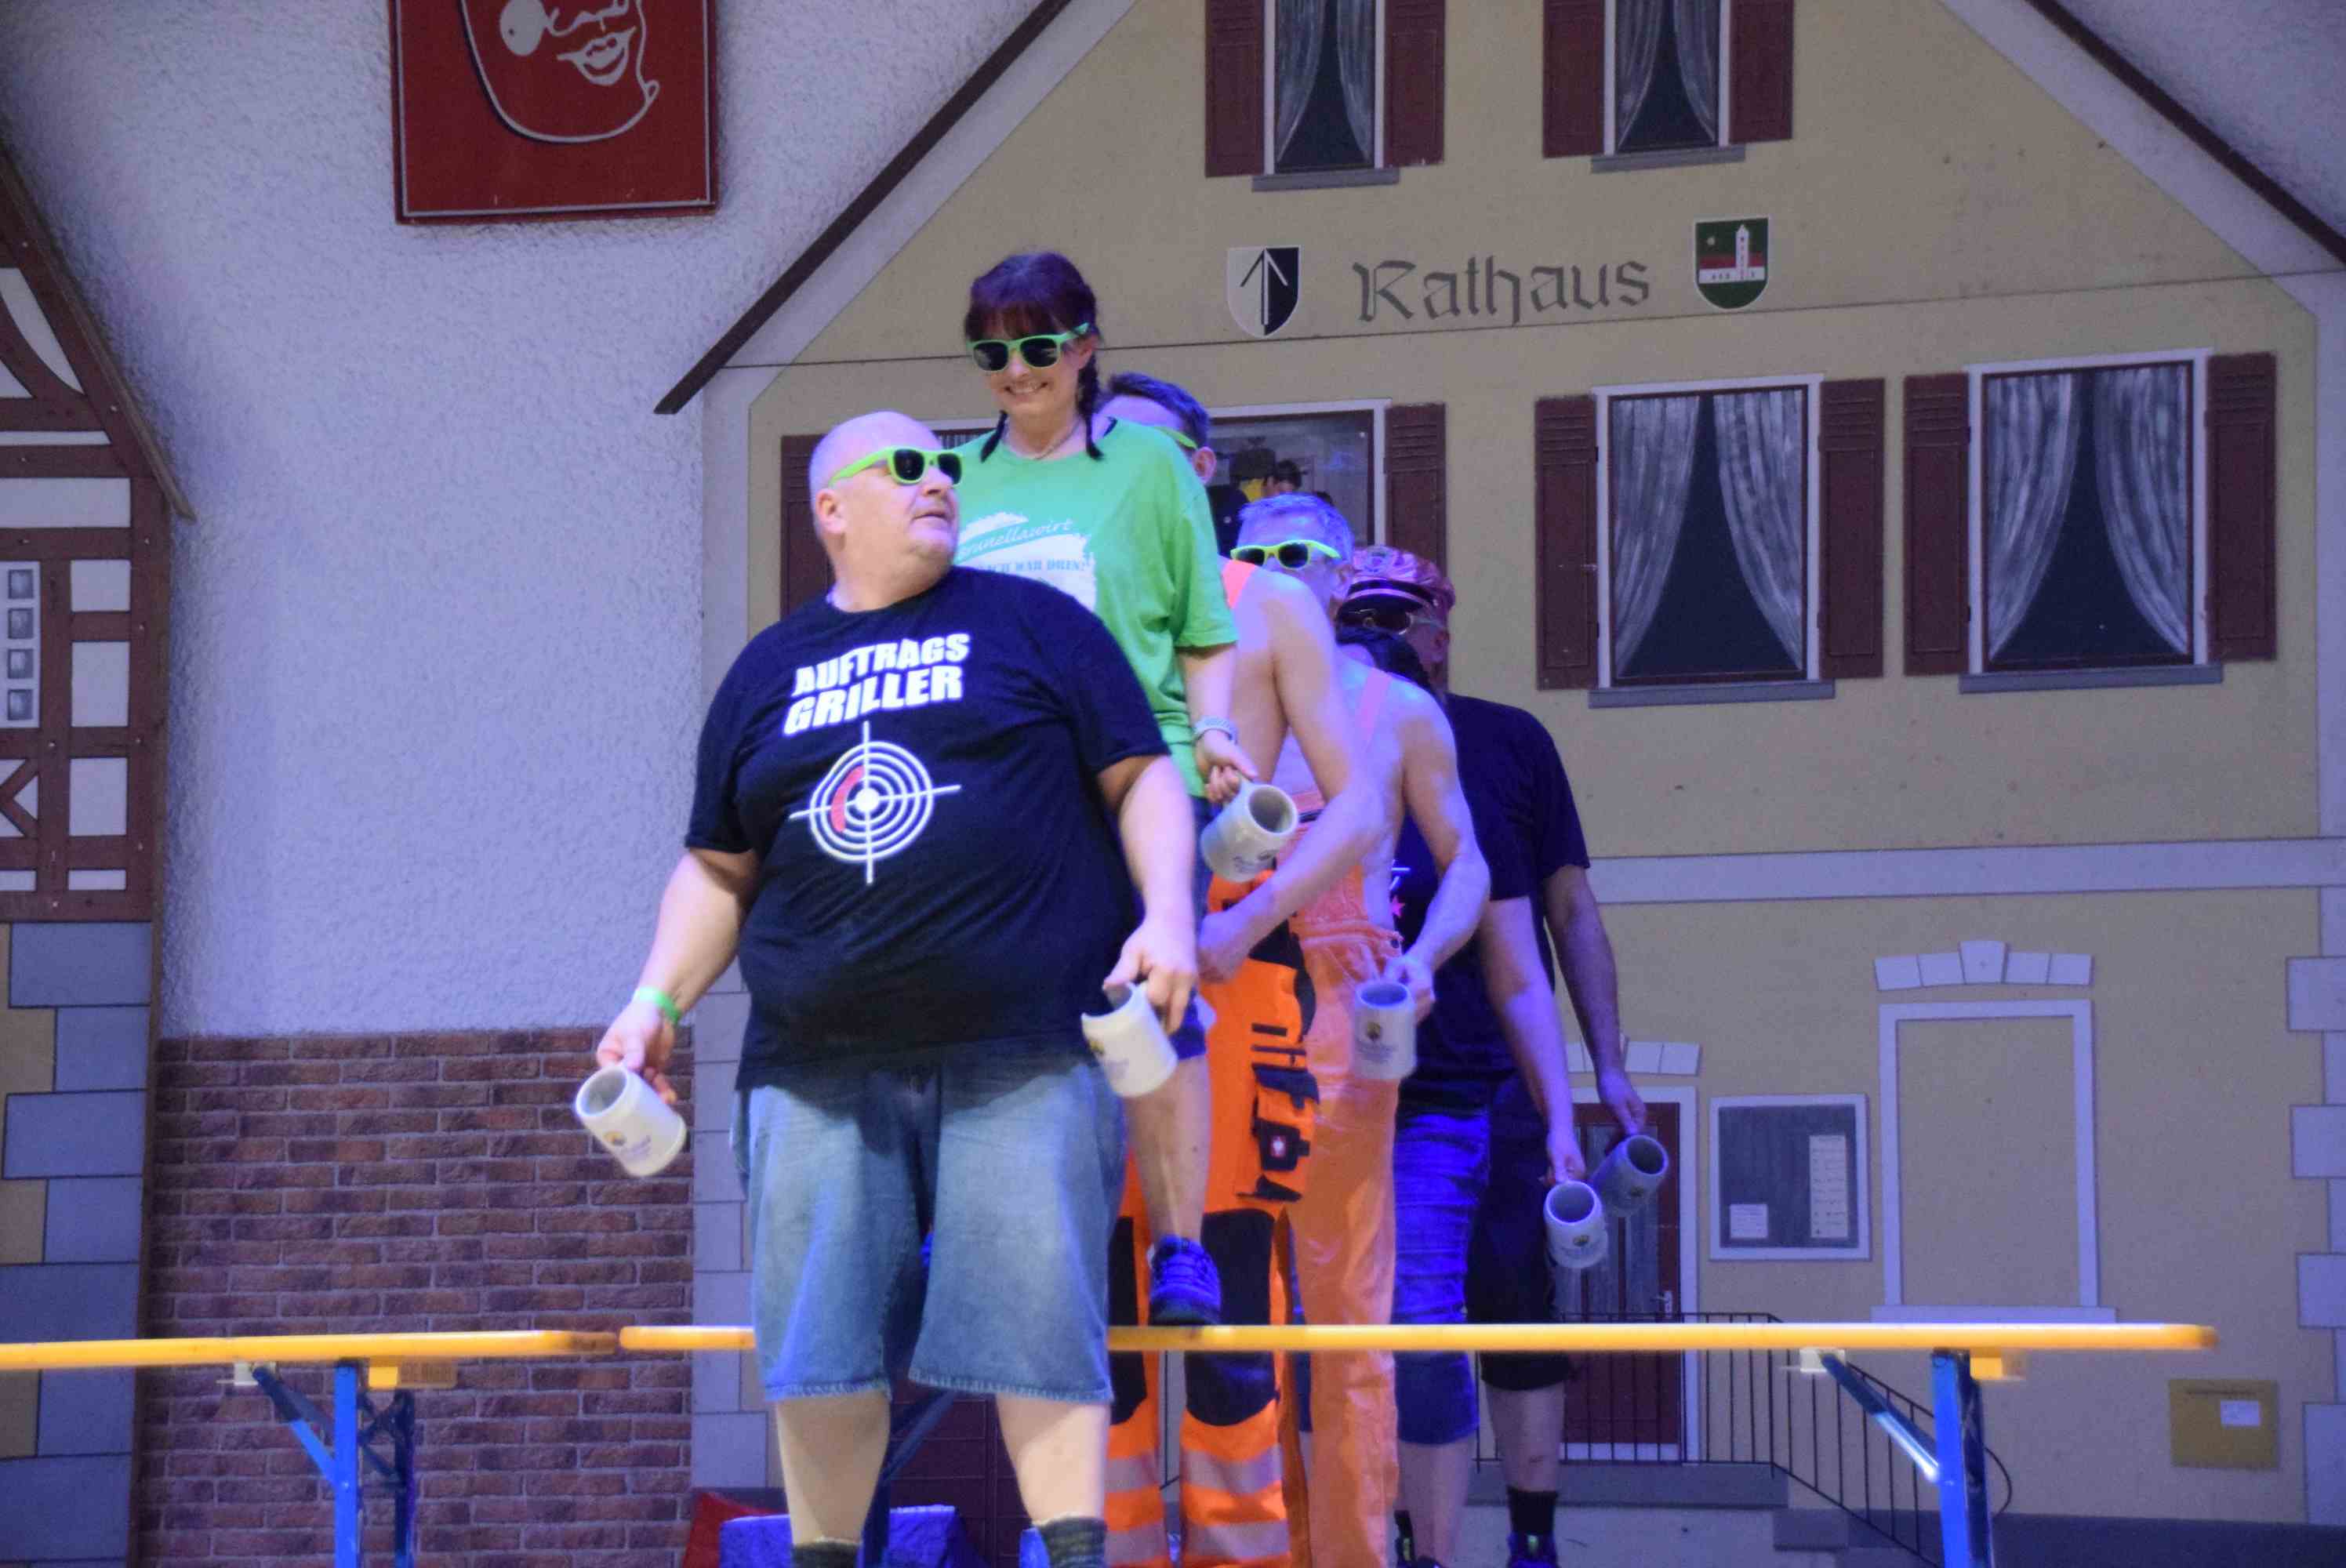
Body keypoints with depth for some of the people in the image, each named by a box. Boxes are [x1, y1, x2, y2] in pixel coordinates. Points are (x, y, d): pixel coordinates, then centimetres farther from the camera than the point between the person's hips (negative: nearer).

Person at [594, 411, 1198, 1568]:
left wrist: (1168, 915, -8)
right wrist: (655, 1003, 11)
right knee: (819, 1340, 2)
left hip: (1023, 1058, -3)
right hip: (818, 1069, 3)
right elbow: (719, 868, 22)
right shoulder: (768, 672, 19)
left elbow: (1142, 777, 7)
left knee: (1038, 1321, -8)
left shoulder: (1030, 625, 12)